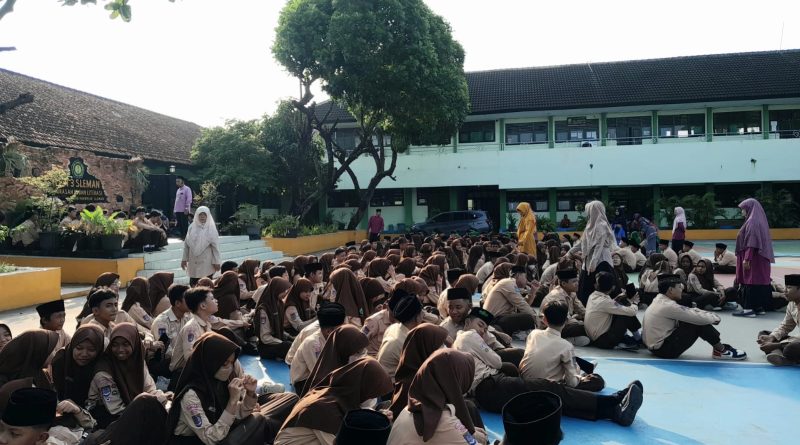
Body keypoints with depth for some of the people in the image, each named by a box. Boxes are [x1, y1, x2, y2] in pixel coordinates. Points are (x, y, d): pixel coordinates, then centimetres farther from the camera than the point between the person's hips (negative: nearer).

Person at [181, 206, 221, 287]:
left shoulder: (211, 229, -5)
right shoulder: (192, 227, 4)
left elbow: (215, 246, -6)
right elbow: (186, 244, 8)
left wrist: (216, 262, -9)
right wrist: (184, 259, 7)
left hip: (206, 262, -3)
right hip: (193, 262, 3)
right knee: (193, 285, 4)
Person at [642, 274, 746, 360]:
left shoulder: (659, 301, 7)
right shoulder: (668, 306, -22)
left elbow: (689, 312, 16)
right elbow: (697, 318, -17)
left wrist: (710, 315, 5)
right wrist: (714, 317, 3)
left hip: (656, 345, 10)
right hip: (664, 349, -10)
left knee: (695, 319, 9)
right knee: (699, 322, -11)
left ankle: (719, 345, 17)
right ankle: (721, 351, 7)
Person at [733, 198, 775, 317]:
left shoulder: (752, 222, -15)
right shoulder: (759, 220, 15)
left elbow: (751, 243, -20)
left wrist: (746, 259, -21)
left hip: (753, 258, -10)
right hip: (760, 258, 10)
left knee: (750, 282, -7)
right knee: (759, 282, 10)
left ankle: (748, 309, -6)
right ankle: (760, 307, 14)